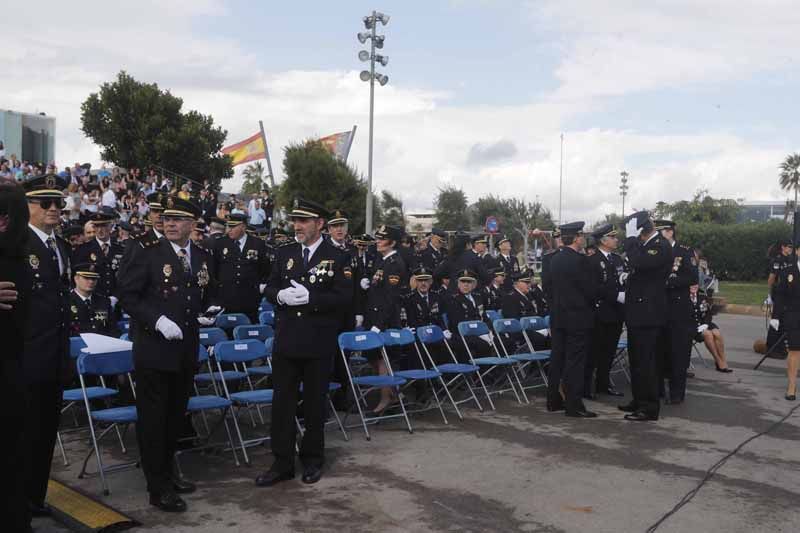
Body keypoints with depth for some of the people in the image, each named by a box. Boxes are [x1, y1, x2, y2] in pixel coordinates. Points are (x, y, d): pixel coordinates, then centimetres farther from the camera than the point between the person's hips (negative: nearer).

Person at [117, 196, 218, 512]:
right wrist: (157, 320, -21)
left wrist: (207, 313, -1)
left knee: (176, 414, 17)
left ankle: (166, 472, 34)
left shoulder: (204, 258, 7)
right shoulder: (147, 251, -8)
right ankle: (158, 488, 12)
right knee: (153, 417, 3)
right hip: (153, 348, -5)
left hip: (186, 349, 5)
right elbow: (127, 294, -11)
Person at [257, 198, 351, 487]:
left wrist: (310, 297, -23)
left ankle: (312, 458, 26)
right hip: (286, 340, 3)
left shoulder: (336, 257, -4)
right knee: (282, 402, 6)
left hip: (318, 343, -3)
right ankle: (282, 463, 16)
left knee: (315, 402, 10)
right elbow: (269, 288, 9)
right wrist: (281, 295, -14)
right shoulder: (284, 253, 7)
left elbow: (343, 295, -11)